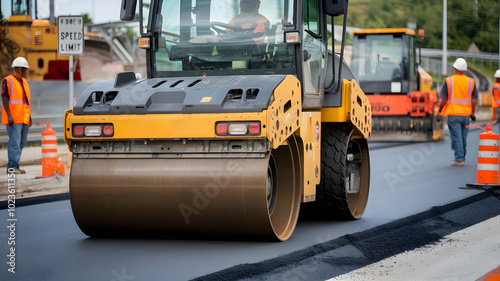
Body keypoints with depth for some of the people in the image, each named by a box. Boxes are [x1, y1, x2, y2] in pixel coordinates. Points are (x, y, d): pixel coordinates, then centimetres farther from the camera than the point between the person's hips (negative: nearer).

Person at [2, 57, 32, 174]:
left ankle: (14, 165, 14)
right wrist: (9, 115, -19)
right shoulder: (8, 81, -6)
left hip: (24, 119, 8)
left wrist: (29, 117, 19)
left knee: (21, 143, 7)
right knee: (15, 142, -11)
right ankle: (12, 167, -9)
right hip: (13, 119, -8)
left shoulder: (24, 82, 17)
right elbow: (4, 98, -11)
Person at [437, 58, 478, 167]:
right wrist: (472, 113, 13)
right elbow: (474, 99, 3)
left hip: (453, 113, -3)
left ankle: (459, 159, -5)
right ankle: (462, 157, 22)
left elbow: (443, 99, -6)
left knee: (456, 136, -3)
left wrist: (439, 111, 5)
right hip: (466, 113, 4)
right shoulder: (471, 82, 2)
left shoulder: (449, 81, -6)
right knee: (463, 136, 14)